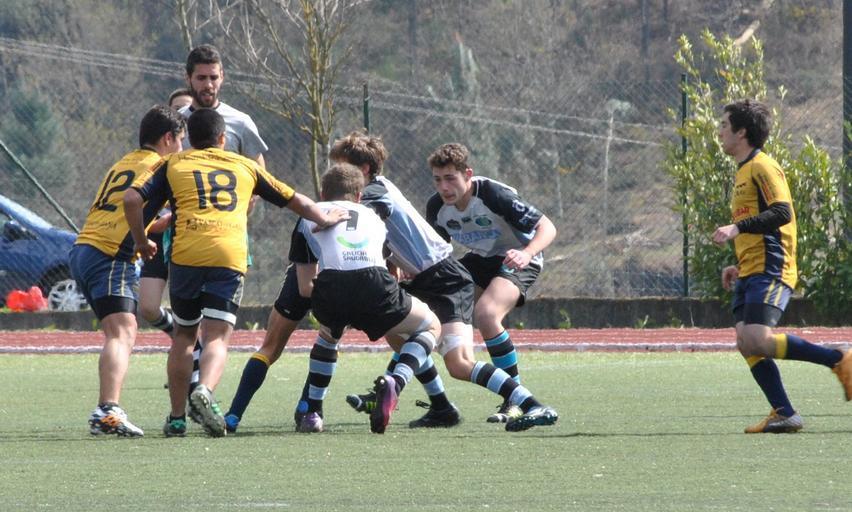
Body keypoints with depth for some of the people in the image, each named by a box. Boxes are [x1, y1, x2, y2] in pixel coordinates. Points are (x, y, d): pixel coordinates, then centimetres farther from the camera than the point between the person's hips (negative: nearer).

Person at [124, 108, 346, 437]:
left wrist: (141, 240, 21)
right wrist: (324, 218, 48)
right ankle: (205, 391, -35)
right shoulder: (244, 166, 23)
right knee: (217, 338, -4)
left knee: (184, 336, 17)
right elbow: (293, 199, 32)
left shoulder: (174, 165, 19)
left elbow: (132, 199, 7)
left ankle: (176, 418, 17)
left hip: (185, 255, 0)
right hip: (230, 258, 0)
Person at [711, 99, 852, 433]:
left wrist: (737, 229, -27)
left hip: (769, 271, -10)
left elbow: (782, 212, -21)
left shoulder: (762, 167, -8)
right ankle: (783, 414, -3)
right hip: (750, 274, 10)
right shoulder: (744, 171, 23)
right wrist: (738, 266, 24)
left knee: (757, 341, -21)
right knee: (746, 343, -3)